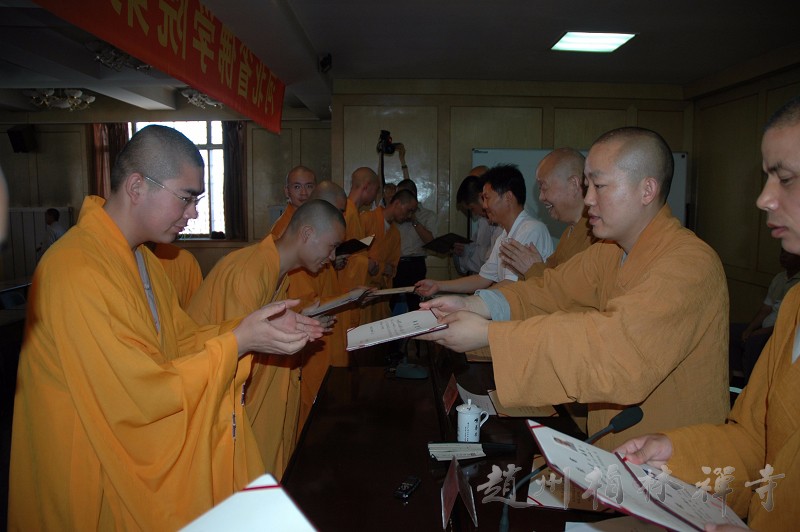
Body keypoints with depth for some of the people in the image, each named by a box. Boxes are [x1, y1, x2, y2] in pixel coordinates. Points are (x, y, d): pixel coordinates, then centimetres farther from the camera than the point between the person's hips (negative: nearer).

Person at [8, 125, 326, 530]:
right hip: (96, 478, -8)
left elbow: (180, 340, 5)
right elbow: (142, 398, -26)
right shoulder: (78, 272, -26)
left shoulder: (139, 257, 5)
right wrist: (237, 341, -23)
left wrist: (261, 328, -7)